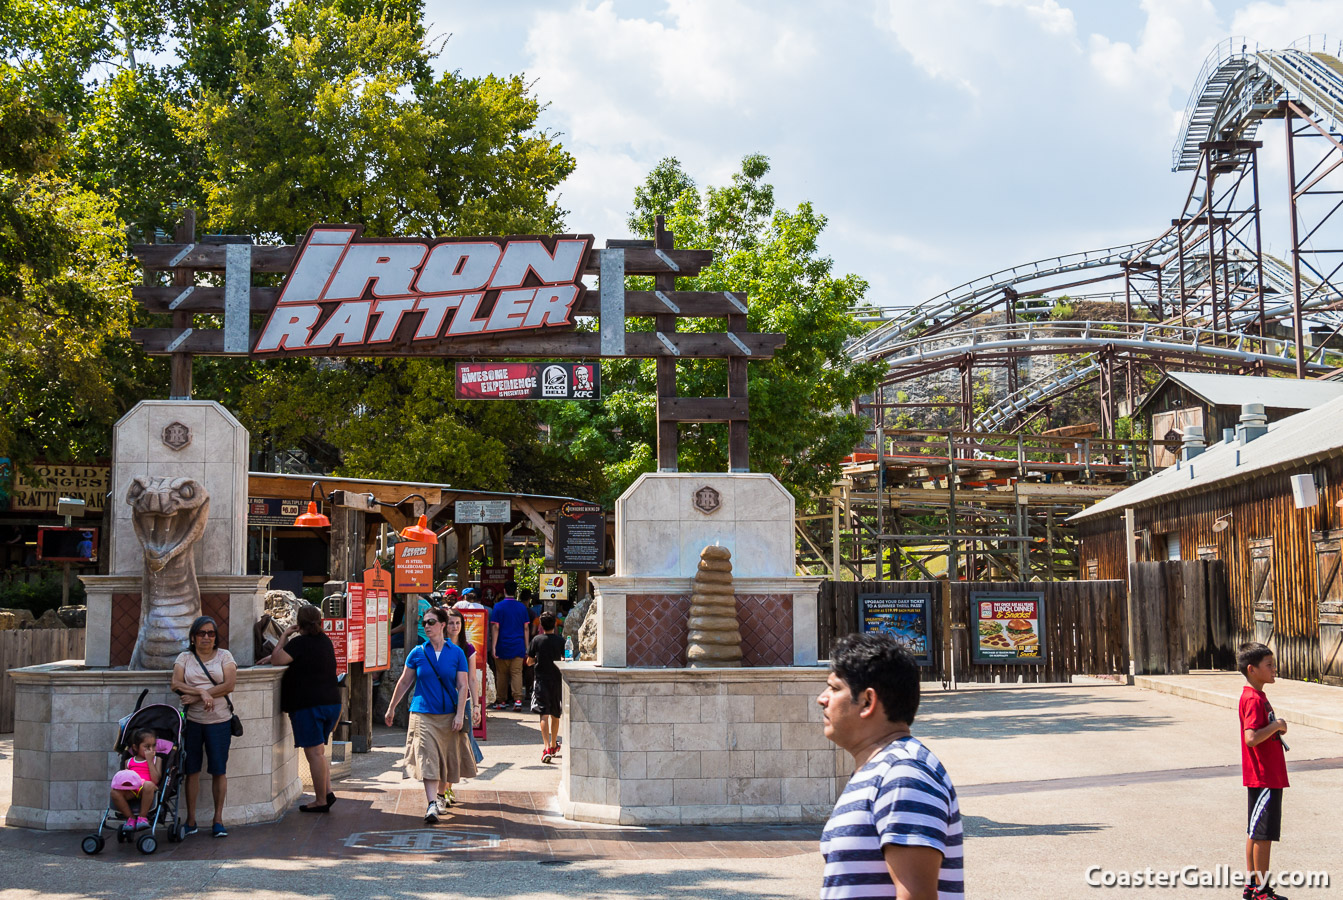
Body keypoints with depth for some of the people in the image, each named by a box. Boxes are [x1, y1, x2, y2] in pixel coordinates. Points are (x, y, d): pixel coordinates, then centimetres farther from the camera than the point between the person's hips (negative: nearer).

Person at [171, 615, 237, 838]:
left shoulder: (224, 656, 6)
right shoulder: (184, 657, 9)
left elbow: (229, 685, -7)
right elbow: (176, 684, -4)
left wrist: (196, 696, -12)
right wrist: (203, 692, -18)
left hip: (219, 721, -1)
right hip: (192, 720, 1)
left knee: (219, 770, -1)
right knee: (192, 770, 2)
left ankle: (218, 820, 7)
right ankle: (191, 820, 10)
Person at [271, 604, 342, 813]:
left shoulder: (300, 643, -12)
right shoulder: (324, 640, 14)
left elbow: (277, 659, -16)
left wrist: (284, 635, -5)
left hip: (308, 704, -8)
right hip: (332, 701, 8)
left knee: (314, 753, -4)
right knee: (319, 750, 19)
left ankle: (321, 801, -1)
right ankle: (327, 791, 9)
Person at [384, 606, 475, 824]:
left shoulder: (457, 653, 0)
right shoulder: (417, 653, 2)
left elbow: (462, 686, -1)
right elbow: (404, 683, 11)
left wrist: (459, 715, -8)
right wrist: (391, 709, 14)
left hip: (449, 715, 1)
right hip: (423, 714, -1)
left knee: (447, 758, 9)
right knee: (427, 759, -12)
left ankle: (442, 796, 30)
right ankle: (432, 805, -18)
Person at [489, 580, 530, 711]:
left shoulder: (498, 607, -4)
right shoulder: (522, 607, 5)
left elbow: (495, 627, -7)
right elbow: (526, 629, 6)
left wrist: (493, 647, -8)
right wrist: (527, 647, 11)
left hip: (503, 646, -2)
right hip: (518, 646, 2)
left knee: (501, 674, 8)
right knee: (517, 673, -1)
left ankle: (501, 702, 13)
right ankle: (518, 699, -15)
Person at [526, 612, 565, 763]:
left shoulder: (537, 640, -4)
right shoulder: (561, 641, -2)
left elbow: (529, 662, 2)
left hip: (542, 681, -2)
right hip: (557, 681, 2)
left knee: (544, 715, -8)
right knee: (555, 715, 17)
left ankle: (547, 749, -23)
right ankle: (553, 745, 31)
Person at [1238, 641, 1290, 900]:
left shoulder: (1257, 696, 13)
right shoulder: (1253, 699, -19)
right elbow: (1251, 738, -29)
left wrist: (1277, 729, 8)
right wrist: (1276, 725, -19)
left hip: (1269, 776, 10)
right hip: (1264, 778, -10)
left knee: (1256, 832, 14)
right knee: (1264, 834, -3)